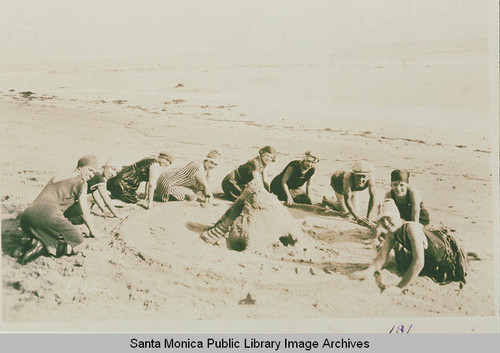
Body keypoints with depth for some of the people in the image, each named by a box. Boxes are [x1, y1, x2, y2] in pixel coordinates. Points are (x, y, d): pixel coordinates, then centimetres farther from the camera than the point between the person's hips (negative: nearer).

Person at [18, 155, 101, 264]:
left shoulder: (56, 177, 33)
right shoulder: (81, 184, 10)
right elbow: (84, 212, 15)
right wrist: (92, 231, 31)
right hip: (48, 215, -7)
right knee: (77, 246, 1)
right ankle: (43, 247, -17)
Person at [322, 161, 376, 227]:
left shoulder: (370, 179, -39)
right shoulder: (349, 177, -47)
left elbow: (372, 198, -30)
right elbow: (347, 200, -45)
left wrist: (367, 218, -30)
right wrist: (358, 218, -49)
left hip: (352, 187, 4)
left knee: (356, 211, 5)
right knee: (345, 211, -6)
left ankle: (338, 202, 33)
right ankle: (325, 201, 17)